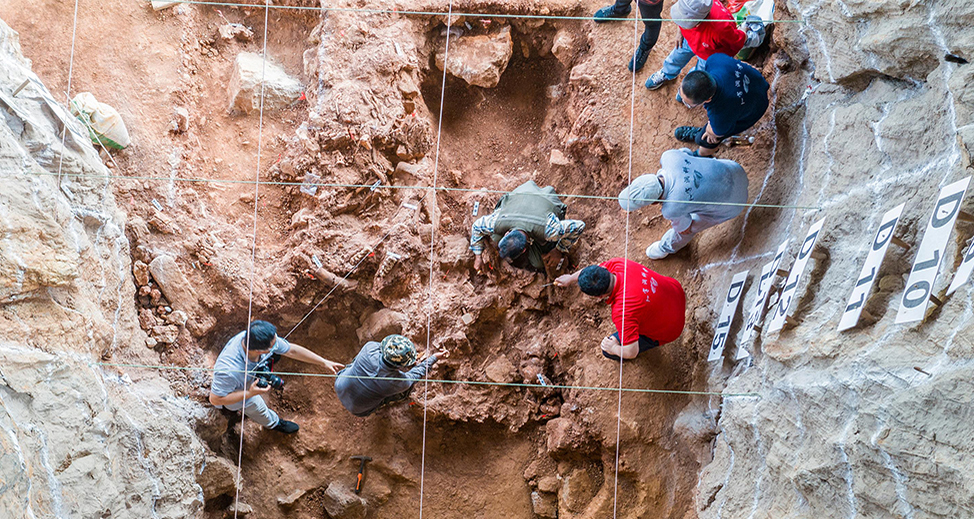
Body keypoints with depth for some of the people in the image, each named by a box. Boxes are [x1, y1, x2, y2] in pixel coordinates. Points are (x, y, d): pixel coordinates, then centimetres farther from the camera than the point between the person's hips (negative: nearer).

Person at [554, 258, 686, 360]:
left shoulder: (622, 312, -43)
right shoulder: (618, 264, -23)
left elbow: (631, 352, -37)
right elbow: (595, 269, 0)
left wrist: (614, 349, -13)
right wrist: (571, 278, 18)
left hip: (667, 330, -7)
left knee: (608, 349, 2)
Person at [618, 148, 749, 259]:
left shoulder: (672, 209, -36)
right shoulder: (669, 156, -25)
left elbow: (685, 229, -11)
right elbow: (686, 152, 1)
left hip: (731, 203, -4)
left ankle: (668, 247, 48)